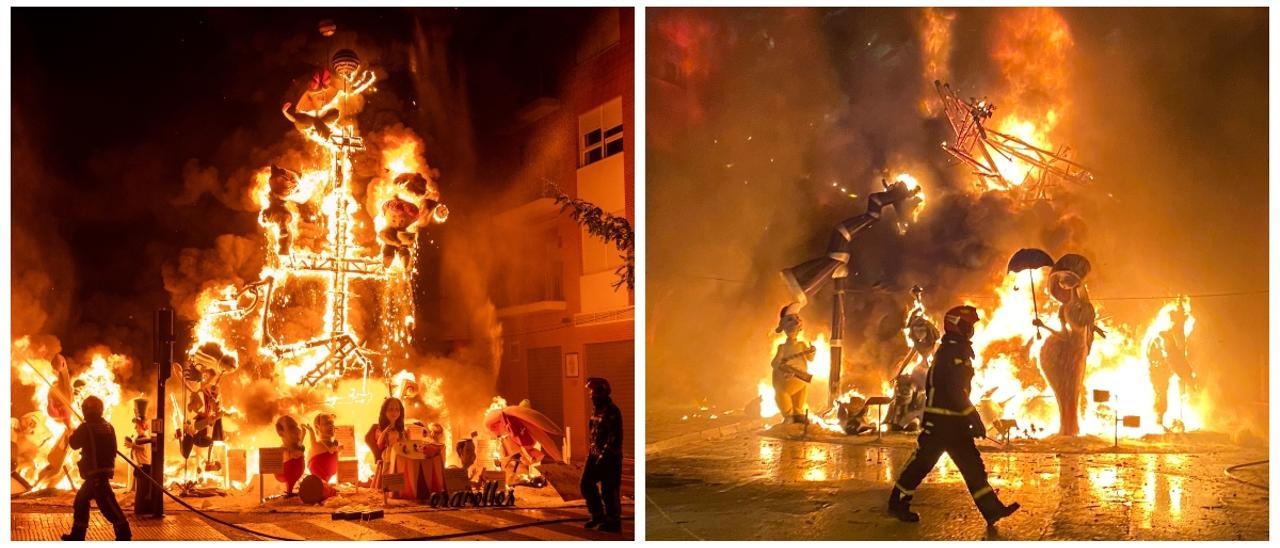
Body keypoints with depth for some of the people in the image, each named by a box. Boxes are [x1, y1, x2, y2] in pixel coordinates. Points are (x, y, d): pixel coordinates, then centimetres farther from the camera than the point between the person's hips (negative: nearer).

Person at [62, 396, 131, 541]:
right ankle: (77, 534, 22)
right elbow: (113, 449, 14)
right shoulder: (108, 427, 10)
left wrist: (73, 432, 18)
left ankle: (123, 532, -12)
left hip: (95, 471, -9)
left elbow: (74, 444, 0)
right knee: (81, 499, 18)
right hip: (105, 468, 9)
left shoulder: (86, 428, -12)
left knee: (106, 502, -10)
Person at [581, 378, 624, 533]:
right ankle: (598, 515, 24)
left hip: (609, 457, -9)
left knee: (608, 490, -3)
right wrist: (592, 451, 16)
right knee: (586, 484, 11)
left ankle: (613, 522, 9)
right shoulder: (596, 410, 11)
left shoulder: (611, 412, -17)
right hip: (594, 455, 9)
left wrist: (604, 455, -21)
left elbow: (615, 437, -21)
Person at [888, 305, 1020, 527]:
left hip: (953, 421, 10)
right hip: (941, 420, -10)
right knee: (921, 462, -2)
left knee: (972, 465, 5)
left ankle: (992, 509, 4)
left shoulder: (951, 350, 17)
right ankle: (897, 504, 8)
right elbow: (956, 390, -23)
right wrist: (975, 419, -21)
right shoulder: (954, 351, -15)